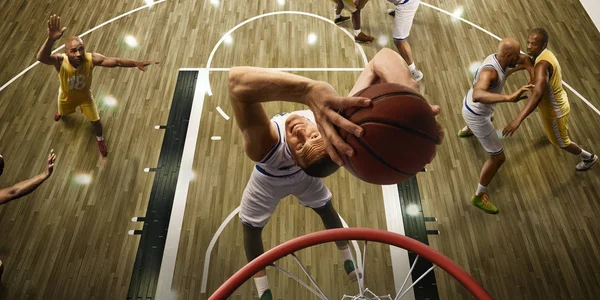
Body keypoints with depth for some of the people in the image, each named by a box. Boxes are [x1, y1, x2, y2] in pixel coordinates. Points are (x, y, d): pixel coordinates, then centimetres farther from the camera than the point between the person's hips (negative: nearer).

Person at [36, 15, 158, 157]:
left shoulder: (91, 59, -36)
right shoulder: (60, 61, -40)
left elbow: (115, 61, -34)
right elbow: (41, 58, -59)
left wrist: (136, 63, -46)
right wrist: (51, 39, -77)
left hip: (85, 95, 0)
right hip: (66, 96, 0)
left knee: (95, 120, 13)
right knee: (63, 113, 32)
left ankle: (100, 139, 46)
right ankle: (61, 112, 73)